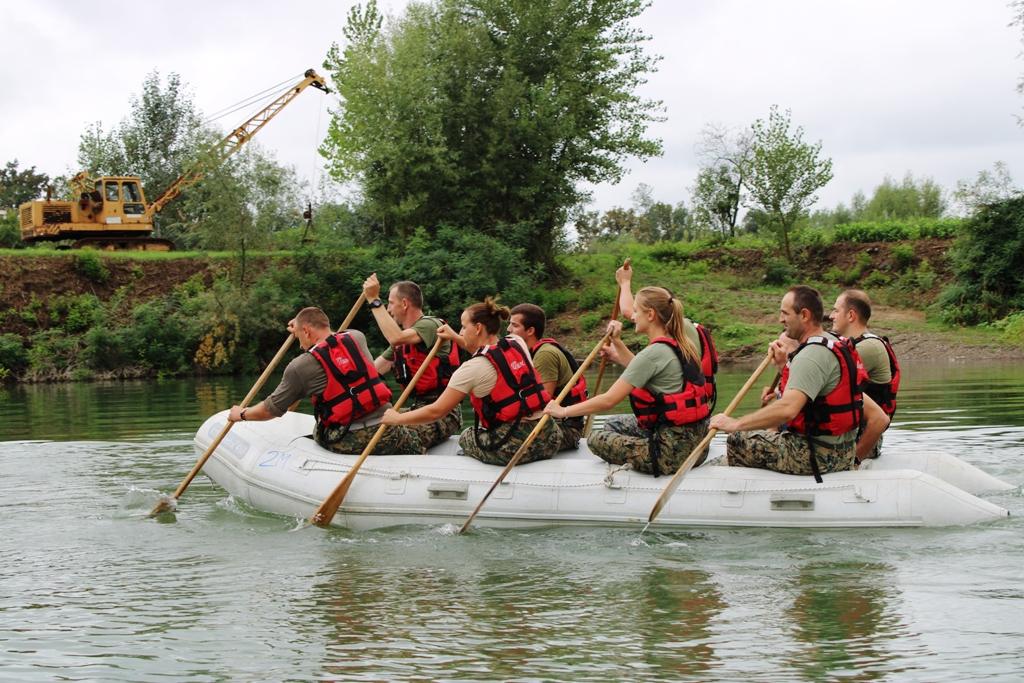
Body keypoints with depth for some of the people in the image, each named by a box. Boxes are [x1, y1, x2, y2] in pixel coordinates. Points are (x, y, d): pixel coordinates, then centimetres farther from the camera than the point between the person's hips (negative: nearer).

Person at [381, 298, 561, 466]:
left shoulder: (472, 369, -11)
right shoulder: (517, 343, 6)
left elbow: (436, 411, -8)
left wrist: (396, 418, 5)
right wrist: (456, 338, 31)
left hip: (510, 449, -5)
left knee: (465, 438, 23)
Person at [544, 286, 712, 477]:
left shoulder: (653, 353, -19)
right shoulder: (680, 345, 8)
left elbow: (608, 400, -18)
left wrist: (564, 411, -6)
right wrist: (617, 342, 30)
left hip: (674, 450, -9)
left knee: (597, 439, 3)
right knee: (612, 424, 22)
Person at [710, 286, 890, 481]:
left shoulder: (810, 356, -20)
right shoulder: (839, 348, 12)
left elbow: (787, 409, -34)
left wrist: (735, 424, -26)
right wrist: (785, 365, 17)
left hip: (816, 457, -10)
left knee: (737, 441, 2)